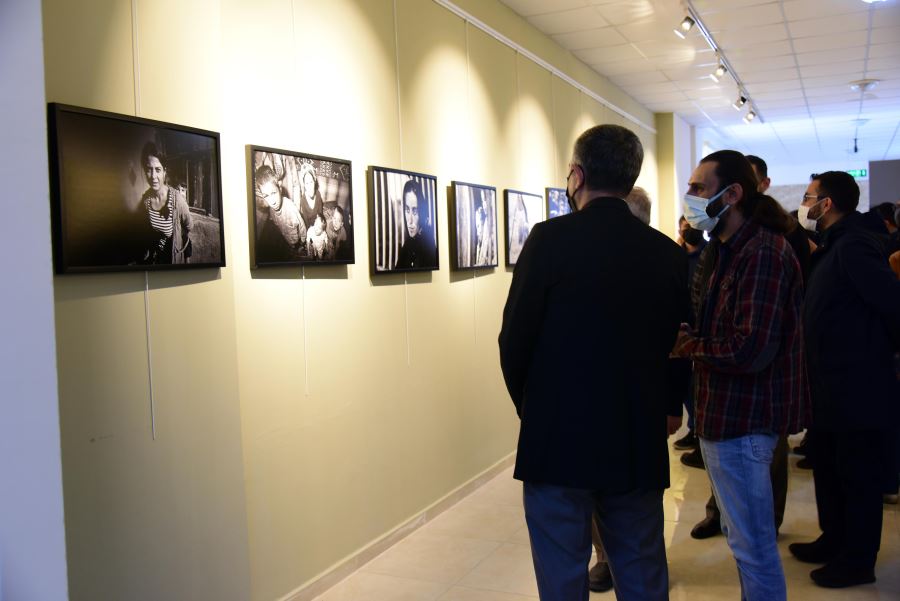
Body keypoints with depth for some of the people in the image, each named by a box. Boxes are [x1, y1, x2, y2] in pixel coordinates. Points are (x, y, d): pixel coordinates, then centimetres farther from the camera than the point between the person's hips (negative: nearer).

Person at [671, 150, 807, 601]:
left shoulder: (763, 253, -19)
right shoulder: (727, 251, 12)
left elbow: (750, 349, -27)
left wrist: (685, 345, -14)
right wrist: (685, 336, -3)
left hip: (742, 419, -10)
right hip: (728, 413, 10)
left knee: (753, 544, 2)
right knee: (745, 536, 22)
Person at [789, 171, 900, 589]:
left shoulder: (853, 246, -19)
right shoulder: (835, 246, 12)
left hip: (858, 388, -10)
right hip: (835, 386, 10)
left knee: (858, 476, 4)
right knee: (829, 468, 20)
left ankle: (858, 562, 18)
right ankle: (835, 542, 35)